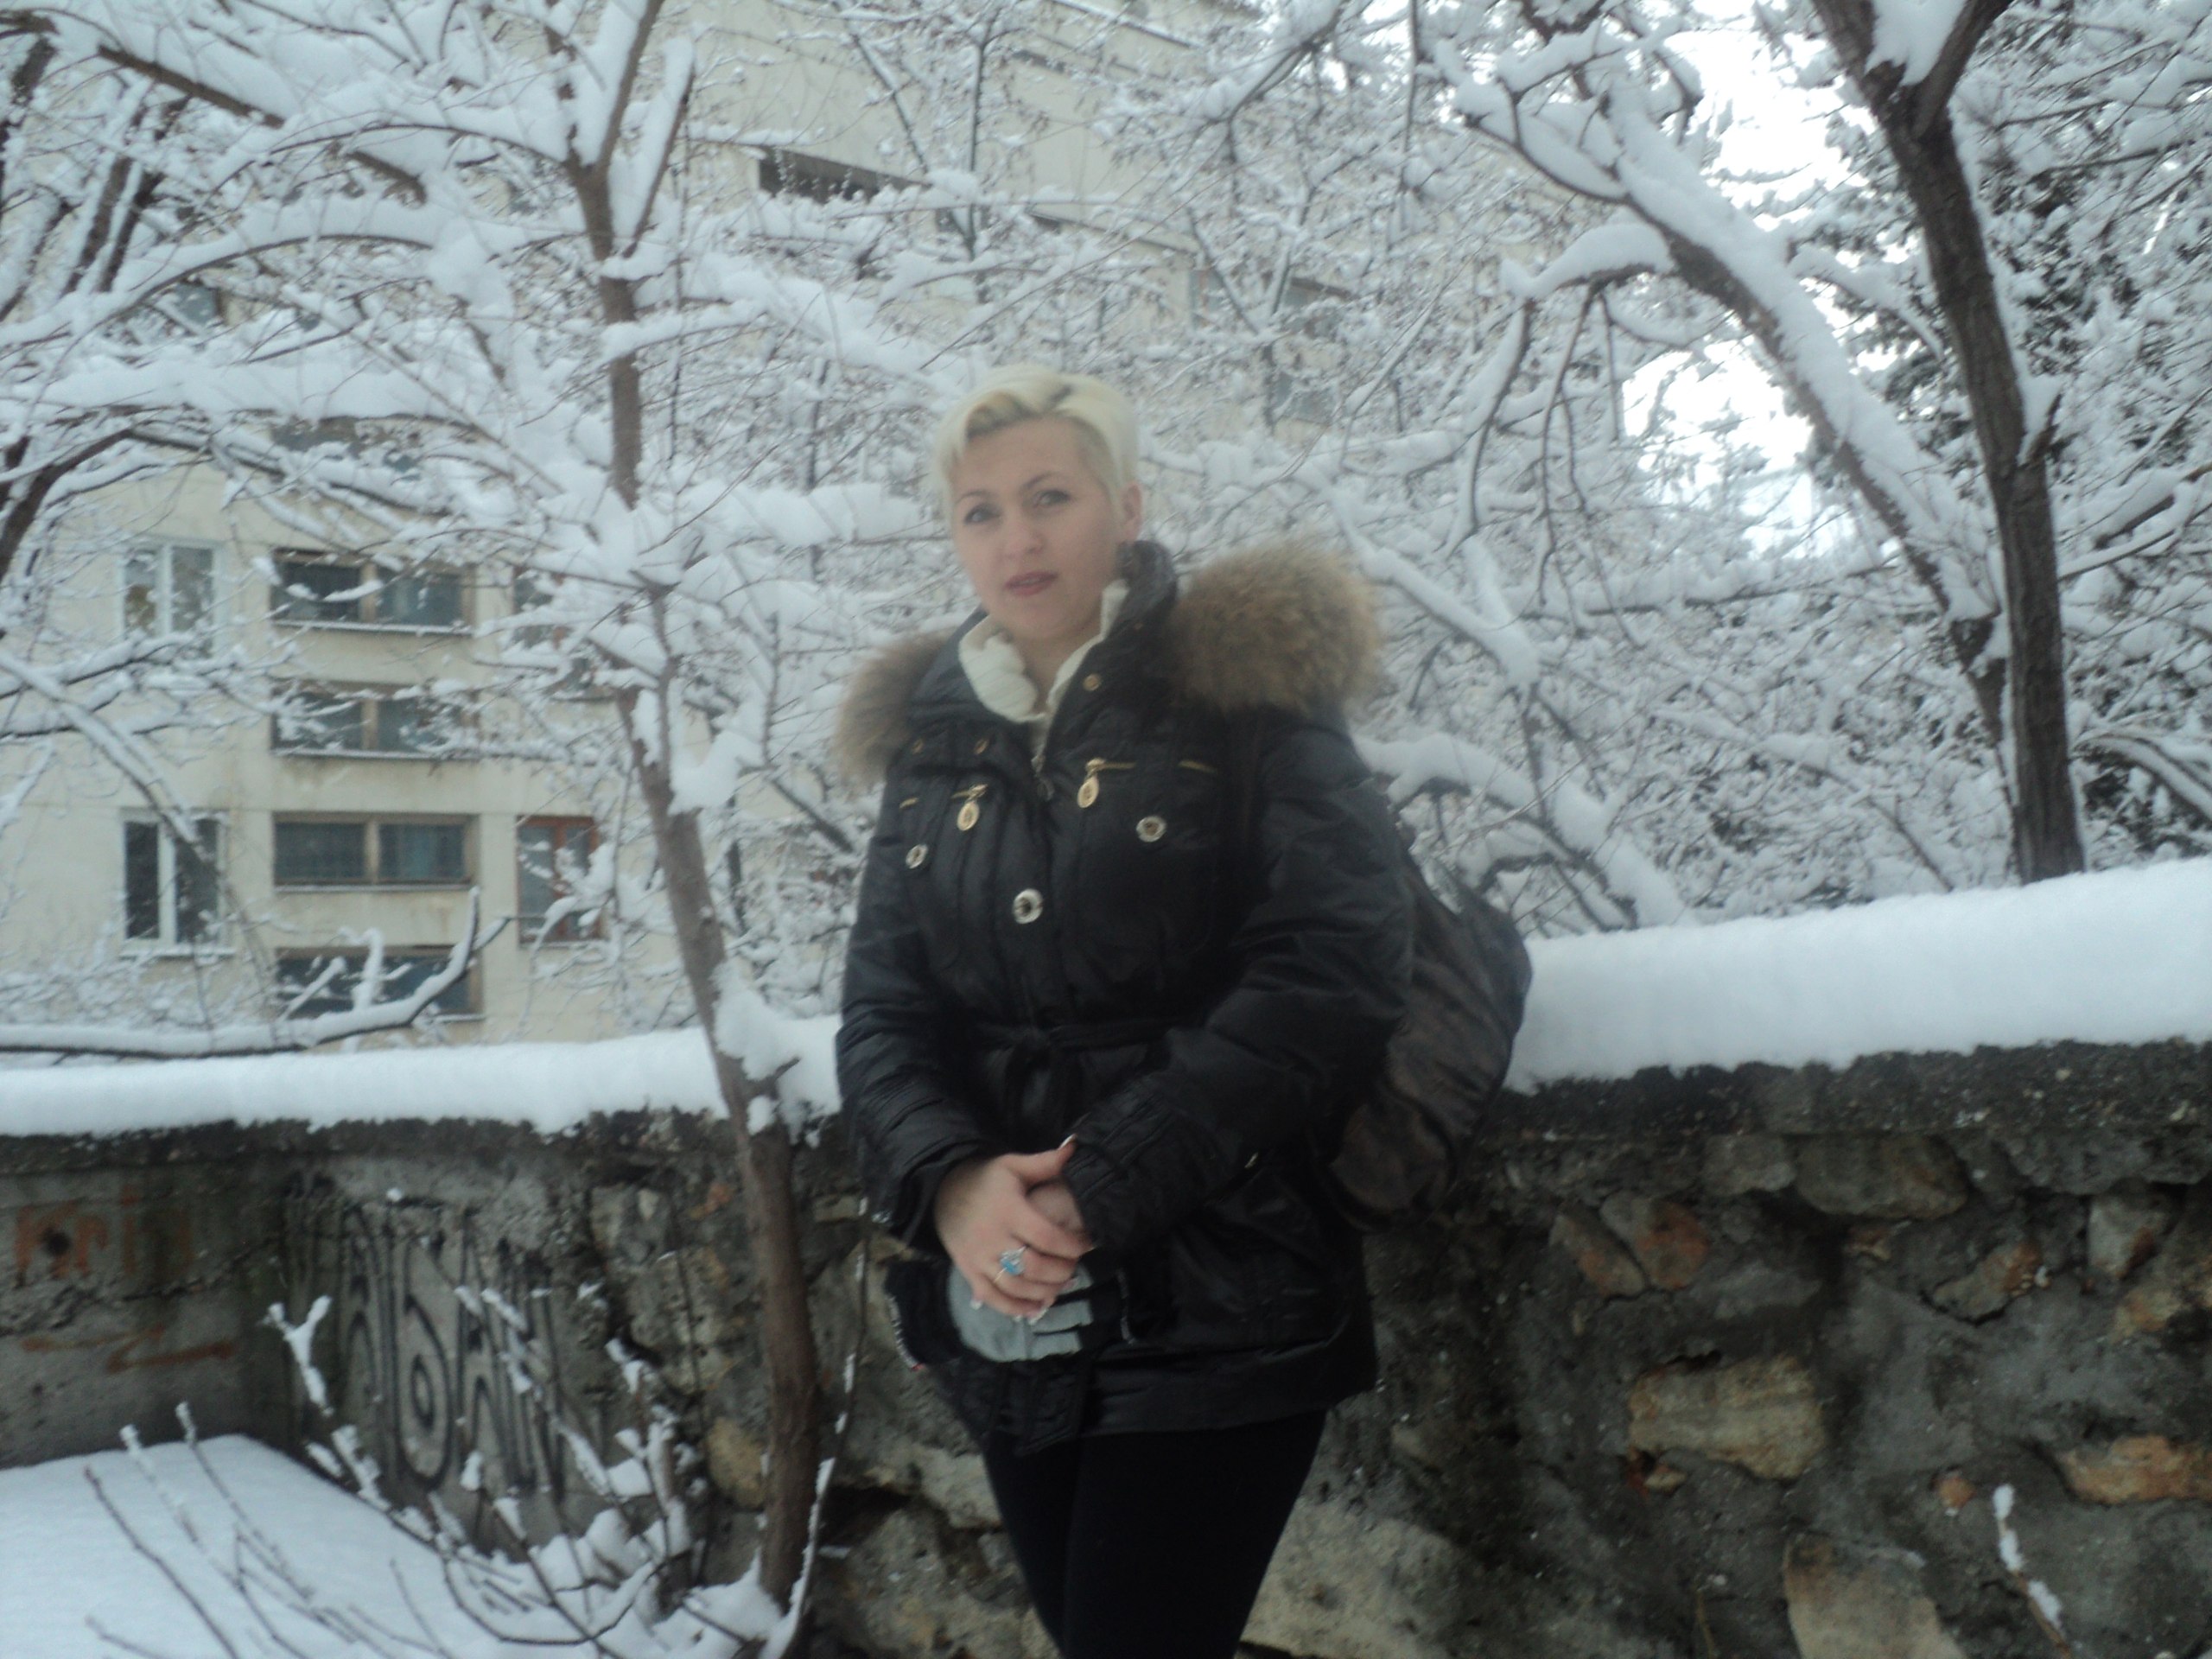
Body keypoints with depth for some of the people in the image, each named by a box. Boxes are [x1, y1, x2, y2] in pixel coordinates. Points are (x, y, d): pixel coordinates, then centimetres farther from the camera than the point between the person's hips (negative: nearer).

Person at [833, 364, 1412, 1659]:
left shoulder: (1244, 690, -5)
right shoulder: (931, 735, 10)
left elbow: (1334, 970, -15)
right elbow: (883, 1008, 6)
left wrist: (1101, 1188, -19)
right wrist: (950, 1181, -15)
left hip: (1215, 1315, -5)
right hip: (1011, 1319, 5)